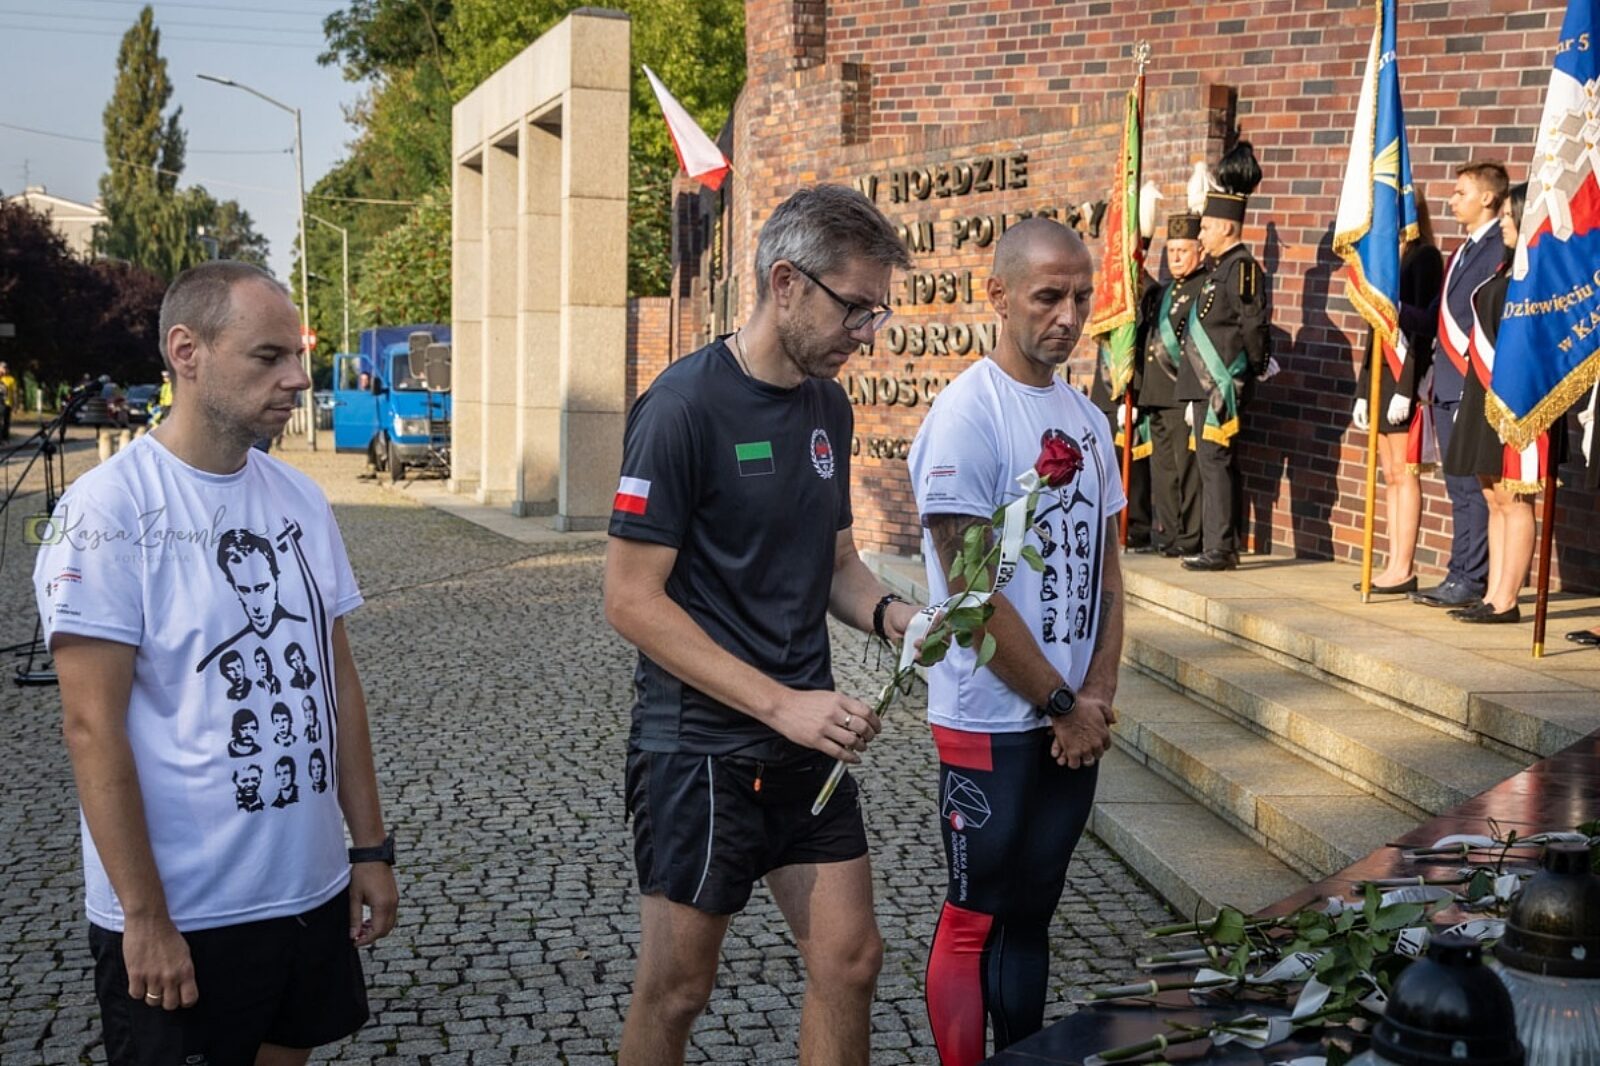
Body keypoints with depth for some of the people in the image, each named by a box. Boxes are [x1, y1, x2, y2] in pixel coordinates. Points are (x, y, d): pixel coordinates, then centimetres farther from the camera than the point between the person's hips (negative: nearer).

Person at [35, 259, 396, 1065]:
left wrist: (370, 847, 10)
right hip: (179, 918, -6)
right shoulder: (108, 511, -14)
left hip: (312, 895, 6)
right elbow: (92, 729, -16)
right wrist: (145, 918, -17)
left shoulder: (300, 500, 6)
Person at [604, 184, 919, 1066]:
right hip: (699, 746, -7)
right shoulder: (684, 405, -16)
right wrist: (782, 703, -22)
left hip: (806, 741, 7)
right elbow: (632, 600, -18)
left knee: (849, 961, 10)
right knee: (674, 992, 6)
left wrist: (887, 614, -5)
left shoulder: (828, 405, 7)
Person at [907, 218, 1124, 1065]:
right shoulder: (968, 413, -14)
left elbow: (1106, 566, 12)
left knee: (1032, 909, 16)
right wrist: (1063, 705, -11)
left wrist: (1099, 694, -1)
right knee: (976, 917, 4)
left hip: (1073, 721, 7)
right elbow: (972, 589, -18)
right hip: (992, 724, -7)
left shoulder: (1086, 418, 8)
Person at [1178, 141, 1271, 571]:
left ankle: (1218, 550, -5)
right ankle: (1225, 547, 19)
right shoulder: (1219, 266, 17)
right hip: (1208, 387, 10)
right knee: (1218, 464, 13)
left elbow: (1254, 325, -17)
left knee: (1215, 463, -8)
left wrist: (1247, 372, -11)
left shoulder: (1241, 267, -13)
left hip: (1223, 386, -10)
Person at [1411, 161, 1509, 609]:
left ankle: (1470, 581, -3)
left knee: (1475, 486, -6)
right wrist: (1436, 376, 12)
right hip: (1447, 386, 9)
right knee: (1459, 488, 11)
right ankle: (1459, 578, 15)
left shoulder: (1502, 248, -10)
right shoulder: (1460, 252, 19)